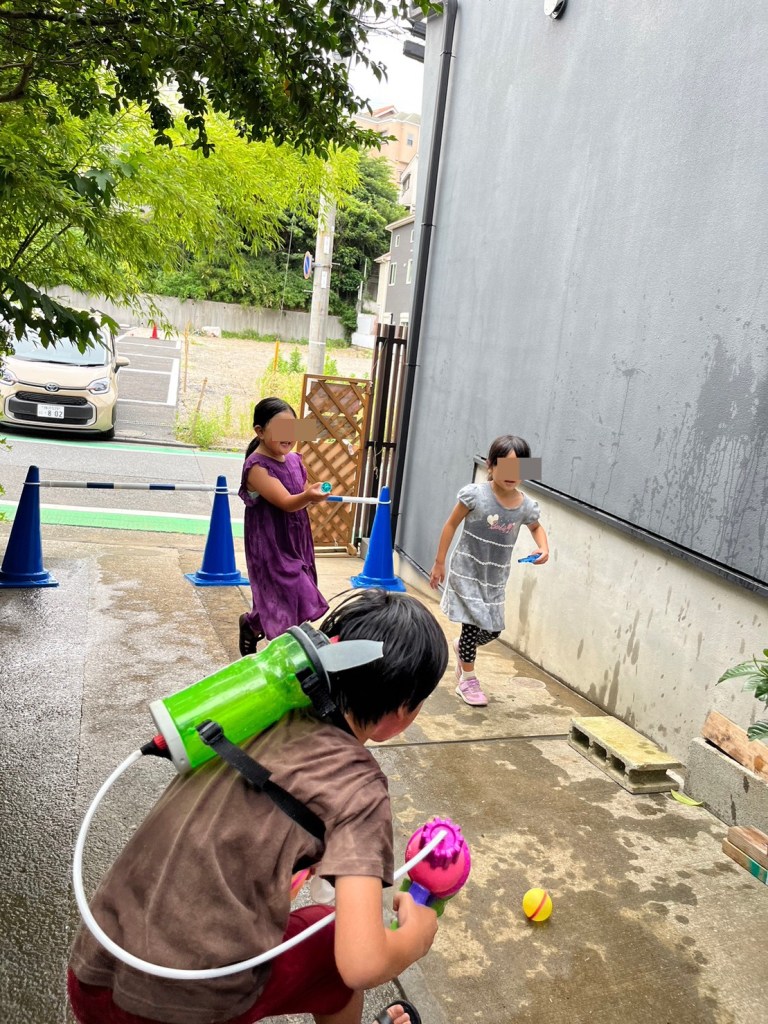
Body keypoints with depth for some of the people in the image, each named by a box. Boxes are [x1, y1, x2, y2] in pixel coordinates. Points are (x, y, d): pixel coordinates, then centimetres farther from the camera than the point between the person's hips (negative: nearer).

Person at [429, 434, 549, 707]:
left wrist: (544, 548, -4)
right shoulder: (476, 495, -19)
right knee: (474, 625, -3)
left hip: (495, 579, 5)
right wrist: (439, 563, -5)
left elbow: (536, 527, 17)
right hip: (467, 573, -4)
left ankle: (461, 647, 43)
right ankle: (467, 679, 19)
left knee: (493, 629, 10)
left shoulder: (526, 506, -7)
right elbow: (452, 525, -8)